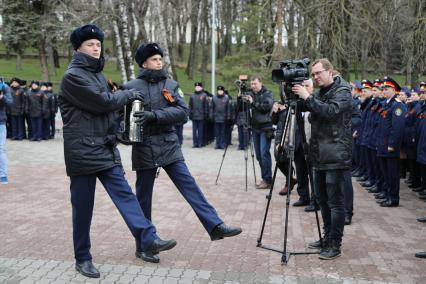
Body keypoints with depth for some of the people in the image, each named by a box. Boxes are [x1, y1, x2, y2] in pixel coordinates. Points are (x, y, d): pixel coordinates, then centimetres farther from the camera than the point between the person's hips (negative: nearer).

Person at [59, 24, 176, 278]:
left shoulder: (98, 74, 16)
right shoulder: (72, 76, -10)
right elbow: (103, 102, -17)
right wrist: (128, 95, -3)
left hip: (106, 149, 7)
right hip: (83, 151, -7)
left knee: (125, 194, -2)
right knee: (83, 207, 2)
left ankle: (148, 240, -4)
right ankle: (83, 259, 15)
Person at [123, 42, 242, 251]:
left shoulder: (171, 85, 7)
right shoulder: (131, 87, -1)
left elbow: (183, 112, -6)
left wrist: (154, 115, -19)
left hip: (169, 146, 2)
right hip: (144, 149, -2)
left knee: (190, 186, -4)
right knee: (143, 197, 6)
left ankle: (215, 226, -5)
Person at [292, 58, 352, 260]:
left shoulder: (342, 92, -7)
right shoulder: (320, 93, 17)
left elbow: (331, 111, -22)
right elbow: (300, 107, 13)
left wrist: (307, 97, -22)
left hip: (335, 156, -8)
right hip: (320, 156, 8)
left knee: (335, 202, -3)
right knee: (322, 199, 14)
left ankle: (335, 245, 3)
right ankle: (327, 238, 26)